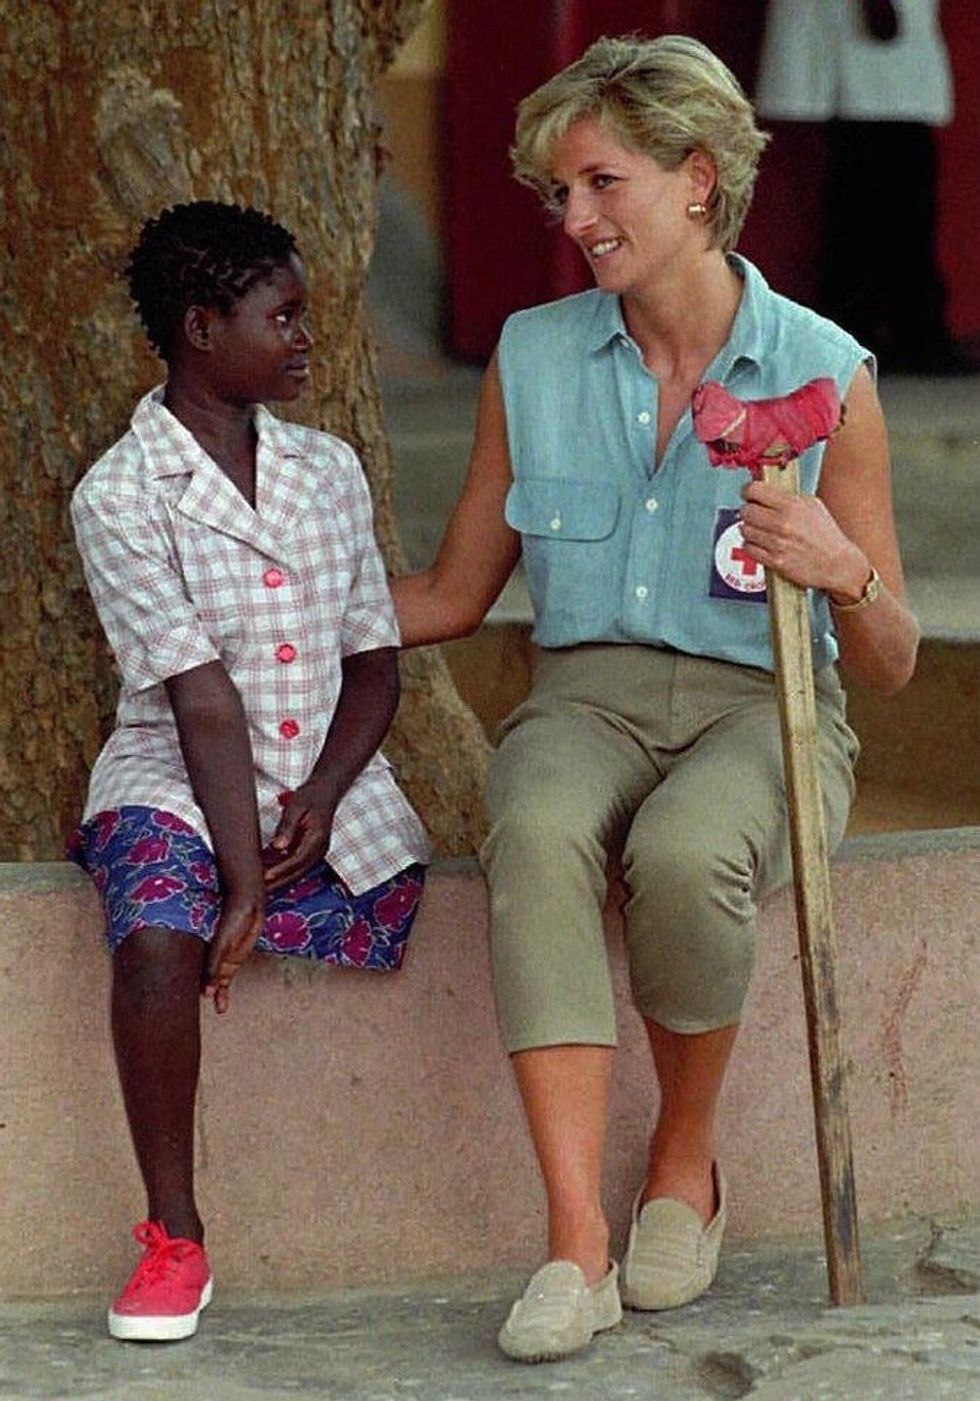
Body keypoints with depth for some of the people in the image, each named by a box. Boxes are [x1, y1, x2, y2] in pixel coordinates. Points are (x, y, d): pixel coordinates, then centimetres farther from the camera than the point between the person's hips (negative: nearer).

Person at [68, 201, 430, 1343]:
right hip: (177, 780, -5)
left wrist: (323, 795, -9)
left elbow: (374, 662, 10)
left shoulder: (328, 470, 11)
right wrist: (245, 881, -19)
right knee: (158, 939, -33)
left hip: (326, 789, 5)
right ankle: (174, 1239, -19)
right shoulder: (120, 498, -5)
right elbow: (202, 699, -14)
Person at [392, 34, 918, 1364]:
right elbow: (452, 596, 19)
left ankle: (687, 1157, -8)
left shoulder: (823, 373, 0)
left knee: (683, 855, -37)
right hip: (585, 698, 2)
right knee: (537, 839, -36)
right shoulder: (533, 359, 9)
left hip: (761, 706, -2)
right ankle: (577, 1243, -38)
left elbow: (891, 665, 3)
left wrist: (843, 572, -18)